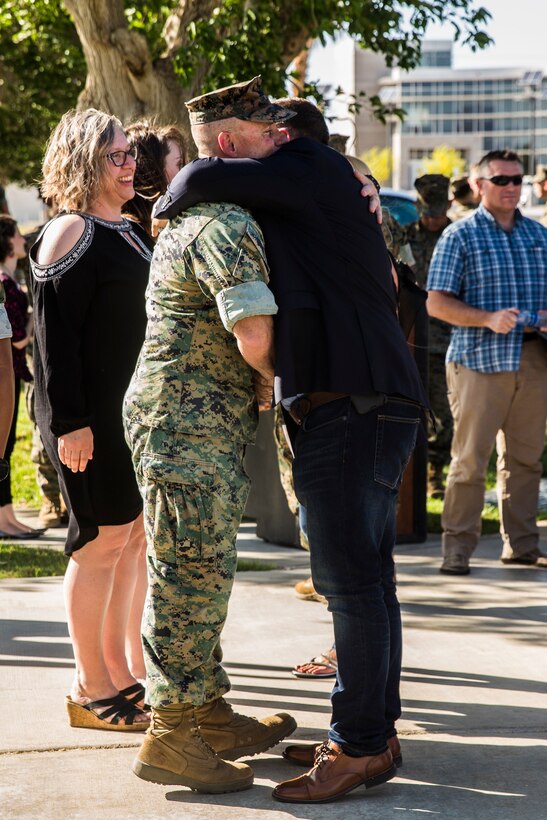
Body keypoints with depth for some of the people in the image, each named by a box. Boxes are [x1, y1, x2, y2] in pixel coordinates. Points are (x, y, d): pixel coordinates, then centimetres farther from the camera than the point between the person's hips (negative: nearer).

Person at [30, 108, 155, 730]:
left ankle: (115, 671, 22)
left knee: (131, 537, 12)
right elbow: (54, 334, -17)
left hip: (133, 411, 9)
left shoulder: (128, 231, 15)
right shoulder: (70, 234, -12)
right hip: (90, 416, -9)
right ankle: (91, 690, 4)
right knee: (102, 541, -5)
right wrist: (70, 422, -22)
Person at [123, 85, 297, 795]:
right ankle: (170, 736, -1)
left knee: (203, 574, 16)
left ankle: (208, 716, 25)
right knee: (191, 574, -7)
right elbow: (258, 338, -26)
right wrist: (272, 380, -4)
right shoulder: (224, 227, -18)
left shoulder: (230, 217, 18)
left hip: (209, 427, 11)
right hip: (188, 423, -11)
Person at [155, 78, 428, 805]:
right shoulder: (328, 181, 20)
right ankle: (377, 729, 21)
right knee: (367, 579, 13)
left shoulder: (309, 168, -9)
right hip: (378, 405, 10)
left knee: (351, 582, -7)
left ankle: (358, 746, -2)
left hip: (347, 407, -10)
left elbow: (204, 180, -21)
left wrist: (169, 208, 2)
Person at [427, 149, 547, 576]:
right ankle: (458, 547, 2)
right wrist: (489, 320, -17)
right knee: (470, 457, -4)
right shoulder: (460, 236, 0)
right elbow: (437, 303, -5)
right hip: (479, 360, -4)